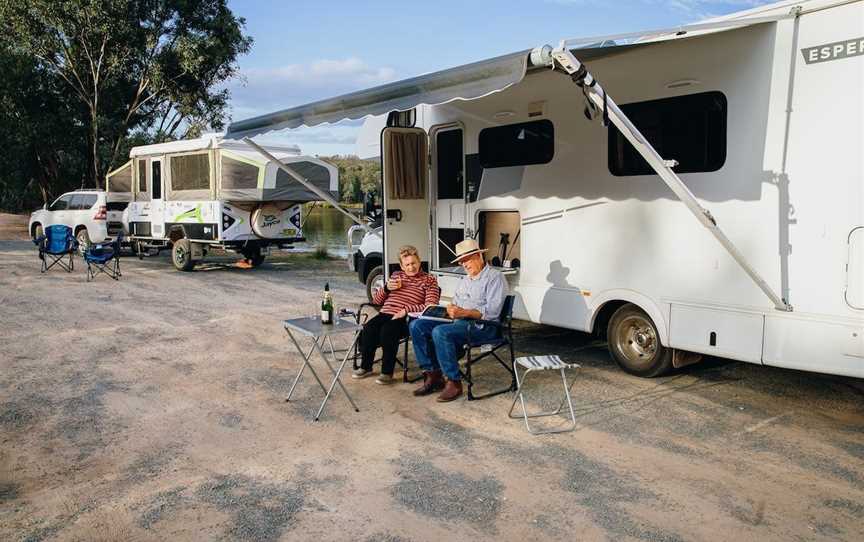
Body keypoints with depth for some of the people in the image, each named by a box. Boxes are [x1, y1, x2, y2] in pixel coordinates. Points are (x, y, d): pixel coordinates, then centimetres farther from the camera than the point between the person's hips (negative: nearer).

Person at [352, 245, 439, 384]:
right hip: (385, 313, 5)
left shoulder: (429, 280, 9)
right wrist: (386, 288, 4)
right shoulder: (396, 276, 25)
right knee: (368, 328, -25)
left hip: (406, 319, -5)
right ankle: (365, 366, -7)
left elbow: (431, 307, -7)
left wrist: (407, 310, -18)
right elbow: (376, 300, 25)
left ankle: (387, 372, -20)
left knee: (387, 331, -33)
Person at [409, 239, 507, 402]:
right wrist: (451, 309, 0)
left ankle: (454, 382, -21)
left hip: (481, 325, -9)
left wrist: (464, 312, -24)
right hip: (458, 321, 9)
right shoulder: (465, 280, 25)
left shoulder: (494, 277, -4)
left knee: (441, 332, -33)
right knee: (417, 326, -7)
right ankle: (433, 374, -7)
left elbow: (492, 311, -16)